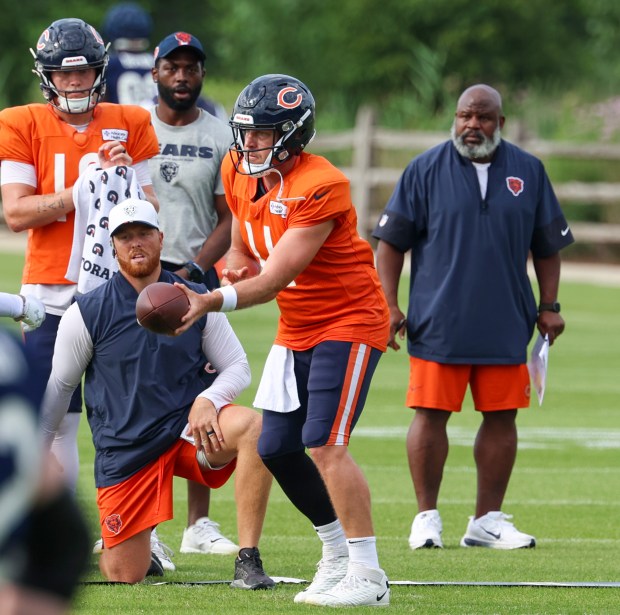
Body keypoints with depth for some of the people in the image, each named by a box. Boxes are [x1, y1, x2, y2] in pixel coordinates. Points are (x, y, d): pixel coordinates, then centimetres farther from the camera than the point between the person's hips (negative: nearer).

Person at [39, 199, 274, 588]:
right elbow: (58, 386, 7)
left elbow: (238, 367, 6)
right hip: (124, 450, -1)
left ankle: (248, 562, -29)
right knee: (125, 577, -7)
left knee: (252, 426, -33)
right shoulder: (87, 313, -3)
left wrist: (209, 400, -16)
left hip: (189, 426, 1)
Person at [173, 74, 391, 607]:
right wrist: (237, 267, -10)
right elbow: (243, 251, 15)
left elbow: (277, 277, -28)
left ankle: (368, 577, -14)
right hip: (296, 332, 9)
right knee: (277, 448, 8)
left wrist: (213, 302, -39)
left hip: (348, 322, -9)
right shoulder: (239, 173, 1)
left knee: (325, 444, -18)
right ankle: (338, 553, 25)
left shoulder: (320, 187, -24)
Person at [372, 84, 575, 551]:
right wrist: (389, 304, -4)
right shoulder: (425, 170, 1)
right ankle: (427, 517, 8)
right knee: (431, 415, -3)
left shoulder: (528, 172, 8)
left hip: (505, 326, 2)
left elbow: (548, 246, 15)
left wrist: (549, 307, 9)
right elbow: (392, 242, 3)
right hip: (437, 323, -2)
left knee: (502, 417, 4)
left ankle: (488, 521, 14)